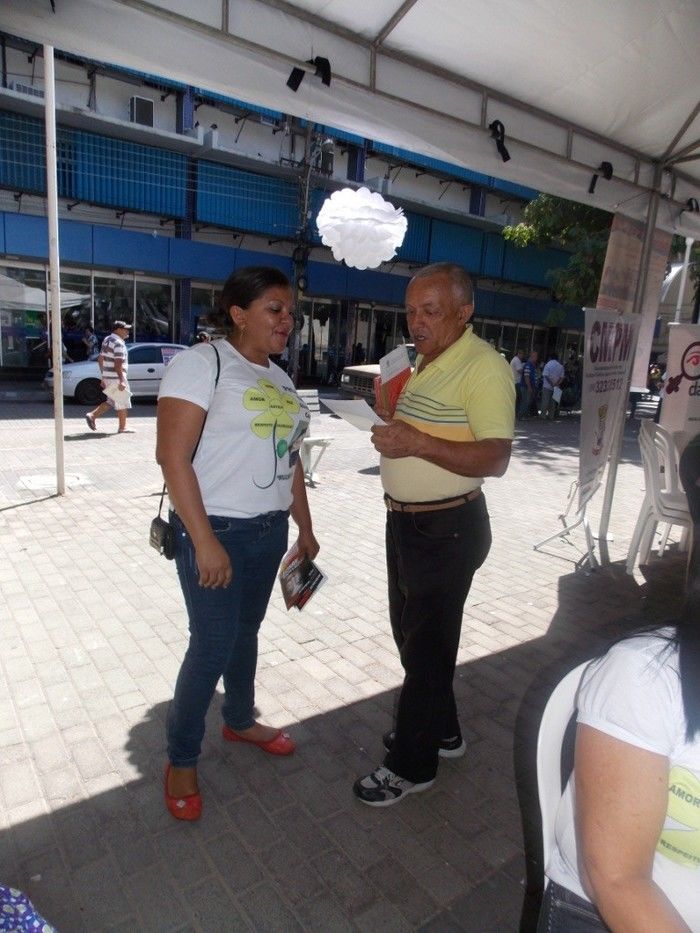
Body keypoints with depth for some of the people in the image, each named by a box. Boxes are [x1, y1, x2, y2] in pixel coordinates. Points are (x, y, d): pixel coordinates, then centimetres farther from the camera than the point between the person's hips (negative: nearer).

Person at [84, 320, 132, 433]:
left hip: (108, 377, 9)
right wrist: (122, 381, -23)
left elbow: (100, 359, 17)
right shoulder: (118, 343, -16)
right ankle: (122, 428, 9)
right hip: (116, 378, -9)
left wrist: (103, 377, 20)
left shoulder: (106, 340, 14)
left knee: (111, 401, 19)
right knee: (122, 403, 2)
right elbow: (118, 364, -23)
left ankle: (92, 415, 10)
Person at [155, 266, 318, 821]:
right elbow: (172, 457, -18)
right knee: (213, 645, 0)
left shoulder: (280, 379, 12)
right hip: (216, 530, -7)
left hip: (270, 531, 7)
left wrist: (305, 528, 16)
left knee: (246, 630, 19)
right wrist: (204, 541, -21)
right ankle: (181, 759, 24)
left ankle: (240, 721, 42)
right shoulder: (201, 363, -12)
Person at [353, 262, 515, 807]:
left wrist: (417, 442, -33)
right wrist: (390, 418, 6)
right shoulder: (423, 361, 12)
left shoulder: (483, 367, -17)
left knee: (426, 643, 4)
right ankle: (442, 730, 41)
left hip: (447, 529, -9)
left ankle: (412, 765, 24)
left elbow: (495, 458, -25)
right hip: (405, 520, 10)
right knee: (409, 629, 20)